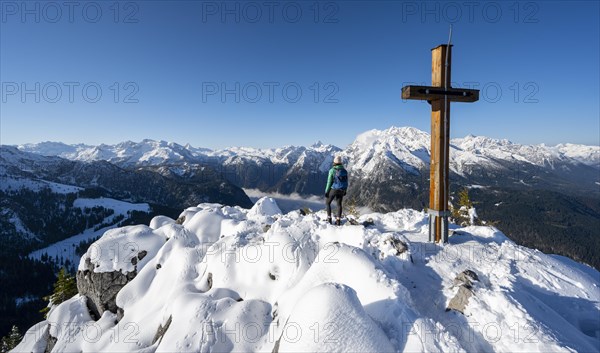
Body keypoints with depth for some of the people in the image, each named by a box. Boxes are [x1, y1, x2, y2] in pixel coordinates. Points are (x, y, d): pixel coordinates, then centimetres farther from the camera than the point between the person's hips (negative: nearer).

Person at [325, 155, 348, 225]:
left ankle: (329, 219, 14)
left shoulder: (332, 170, -17)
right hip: (341, 190, 4)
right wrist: (345, 191, 18)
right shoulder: (344, 171, -3)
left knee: (327, 203, 17)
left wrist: (326, 191, -5)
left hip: (333, 190, -4)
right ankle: (338, 220, 16)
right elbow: (346, 182, 4)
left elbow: (329, 182, -15)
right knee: (339, 204, 18)